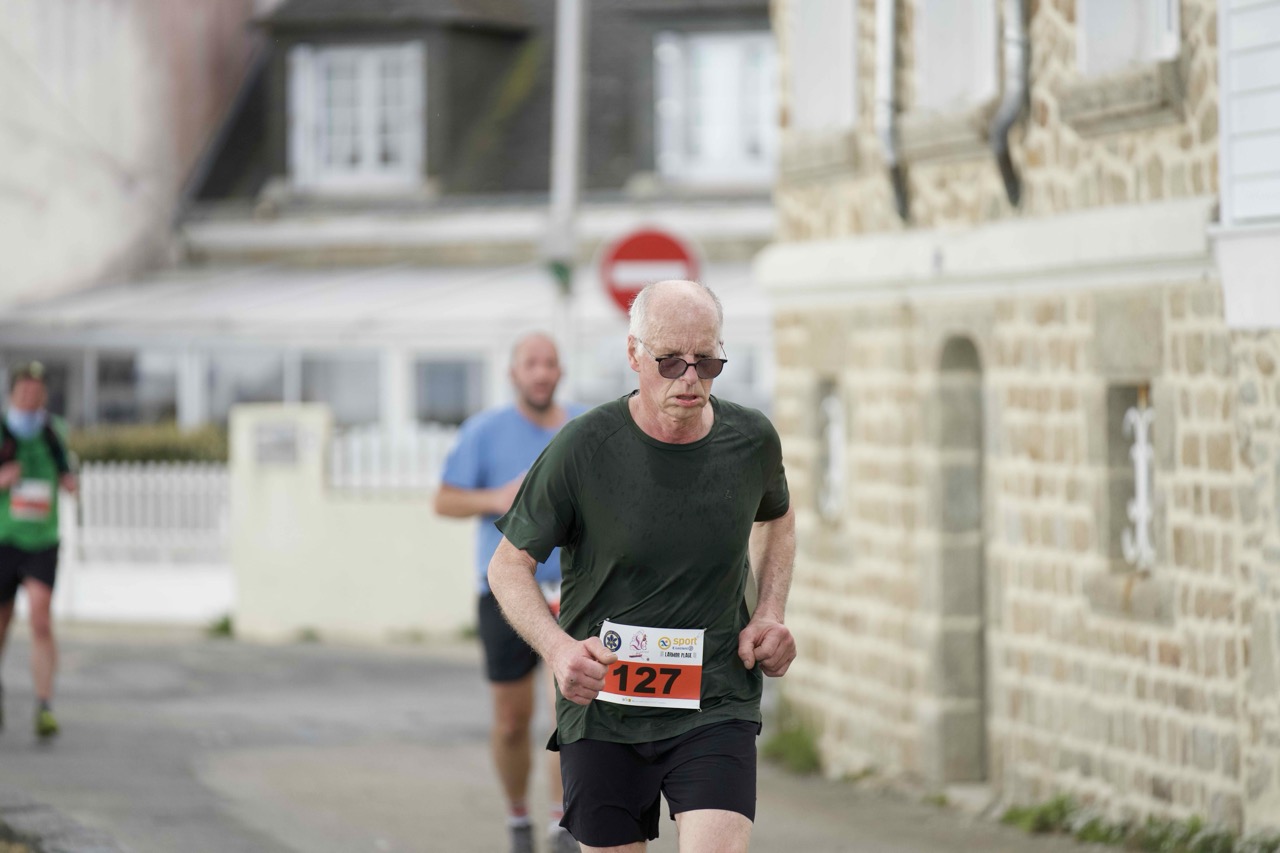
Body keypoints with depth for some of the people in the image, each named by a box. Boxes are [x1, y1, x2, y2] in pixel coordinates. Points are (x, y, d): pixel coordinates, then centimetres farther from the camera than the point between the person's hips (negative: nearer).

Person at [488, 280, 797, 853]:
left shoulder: (751, 441, -1)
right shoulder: (583, 450, -11)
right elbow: (509, 565, -3)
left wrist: (770, 613, 6)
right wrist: (557, 646, -21)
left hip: (716, 704, 1)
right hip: (602, 707, -1)